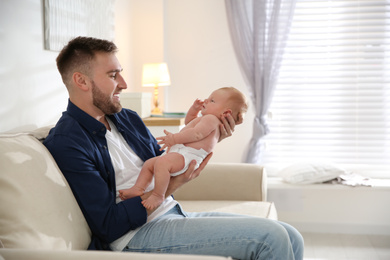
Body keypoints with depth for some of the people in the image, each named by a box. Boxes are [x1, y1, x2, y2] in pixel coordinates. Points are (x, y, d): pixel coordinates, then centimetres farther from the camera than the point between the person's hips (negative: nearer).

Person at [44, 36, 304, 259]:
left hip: (173, 212, 8)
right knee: (270, 237, -19)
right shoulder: (66, 144, -11)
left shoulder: (127, 119, 14)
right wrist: (170, 187, -18)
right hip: (138, 234, -8)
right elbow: (109, 226, -15)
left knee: (291, 239, -3)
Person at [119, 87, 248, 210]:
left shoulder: (211, 119, -7)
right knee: (149, 163, 13)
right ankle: (138, 188, 6)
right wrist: (194, 109, 31)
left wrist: (174, 138, -24)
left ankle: (158, 195, -28)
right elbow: (188, 121, 47)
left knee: (161, 162, -36)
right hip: (178, 154, 13)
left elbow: (196, 134, -23)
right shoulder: (207, 119, 30)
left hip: (187, 155, -13)